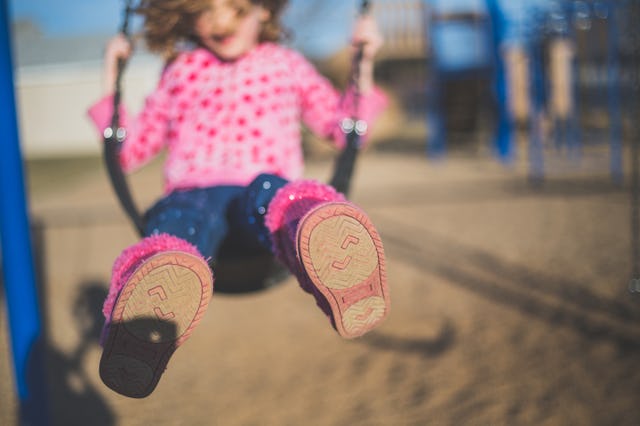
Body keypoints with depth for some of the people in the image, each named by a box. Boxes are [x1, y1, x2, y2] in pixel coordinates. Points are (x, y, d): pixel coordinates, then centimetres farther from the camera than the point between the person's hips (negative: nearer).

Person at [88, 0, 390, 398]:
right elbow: (129, 152, 27)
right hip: (194, 193, 0)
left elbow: (344, 130, 26)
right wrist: (111, 83, 19)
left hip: (270, 187, 0)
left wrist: (364, 67, 15)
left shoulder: (286, 65, 23)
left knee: (269, 191, -40)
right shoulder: (180, 72, 24)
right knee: (187, 216, -39)